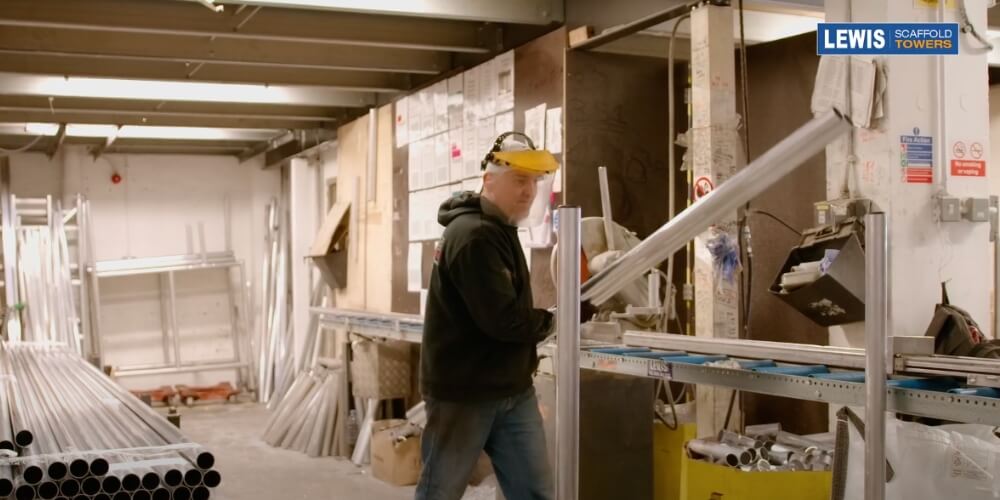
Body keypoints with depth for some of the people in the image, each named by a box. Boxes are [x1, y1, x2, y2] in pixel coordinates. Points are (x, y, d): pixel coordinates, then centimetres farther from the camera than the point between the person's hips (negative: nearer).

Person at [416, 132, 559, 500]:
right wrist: (555, 321, -9)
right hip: (463, 391, -9)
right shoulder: (474, 235, -19)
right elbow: (502, 318, -25)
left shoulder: (499, 231, 15)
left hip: (512, 390, 9)